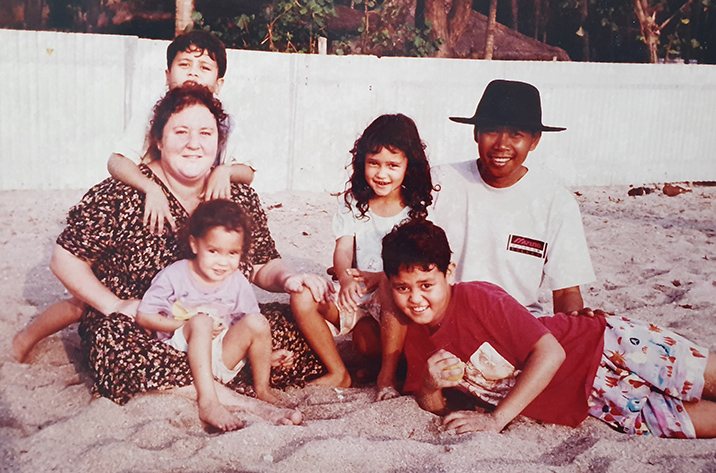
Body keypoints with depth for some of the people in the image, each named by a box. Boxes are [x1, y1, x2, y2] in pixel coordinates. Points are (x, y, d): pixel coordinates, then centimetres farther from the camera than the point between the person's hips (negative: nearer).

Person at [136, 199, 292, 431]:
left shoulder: (238, 283, 1)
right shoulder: (174, 276, -8)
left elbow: (251, 331, 8)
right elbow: (144, 316, -8)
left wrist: (267, 353, -8)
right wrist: (188, 325, -17)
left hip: (223, 360, 3)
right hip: (182, 353, -3)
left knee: (257, 322, -21)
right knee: (201, 320, -33)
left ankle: (262, 390, -4)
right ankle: (207, 402, -40)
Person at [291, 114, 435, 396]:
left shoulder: (418, 209, -2)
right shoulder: (355, 202, 7)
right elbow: (343, 251, -2)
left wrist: (377, 277, -26)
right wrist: (346, 279, -26)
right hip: (356, 292, 4)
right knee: (302, 299, -22)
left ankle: (388, 371, -20)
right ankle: (338, 373, -7)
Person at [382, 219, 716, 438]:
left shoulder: (478, 297, -22)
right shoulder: (416, 341, -2)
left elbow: (551, 353, -26)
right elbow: (435, 408, 7)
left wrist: (496, 418, -27)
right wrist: (430, 385, -18)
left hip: (607, 350, -5)